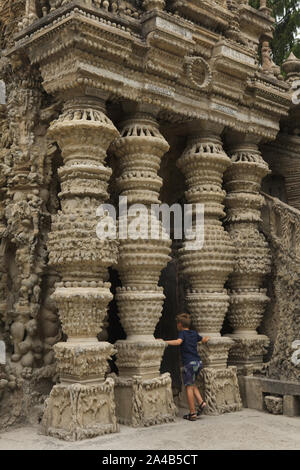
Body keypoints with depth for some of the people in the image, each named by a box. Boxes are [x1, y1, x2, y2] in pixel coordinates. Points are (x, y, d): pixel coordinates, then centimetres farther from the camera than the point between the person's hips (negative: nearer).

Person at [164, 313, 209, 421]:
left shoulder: (182, 333, -4)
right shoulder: (194, 333, 15)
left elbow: (178, 341, -26)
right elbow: (203, 340, 32)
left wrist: (164, 342, -27)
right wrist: (207, 338, 55)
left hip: (189, 363, -7)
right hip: (198, 362, 7)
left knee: (189, 387, -1)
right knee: (192, 384, 23)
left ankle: (192, 413, 0)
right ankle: (201, 402, 7)